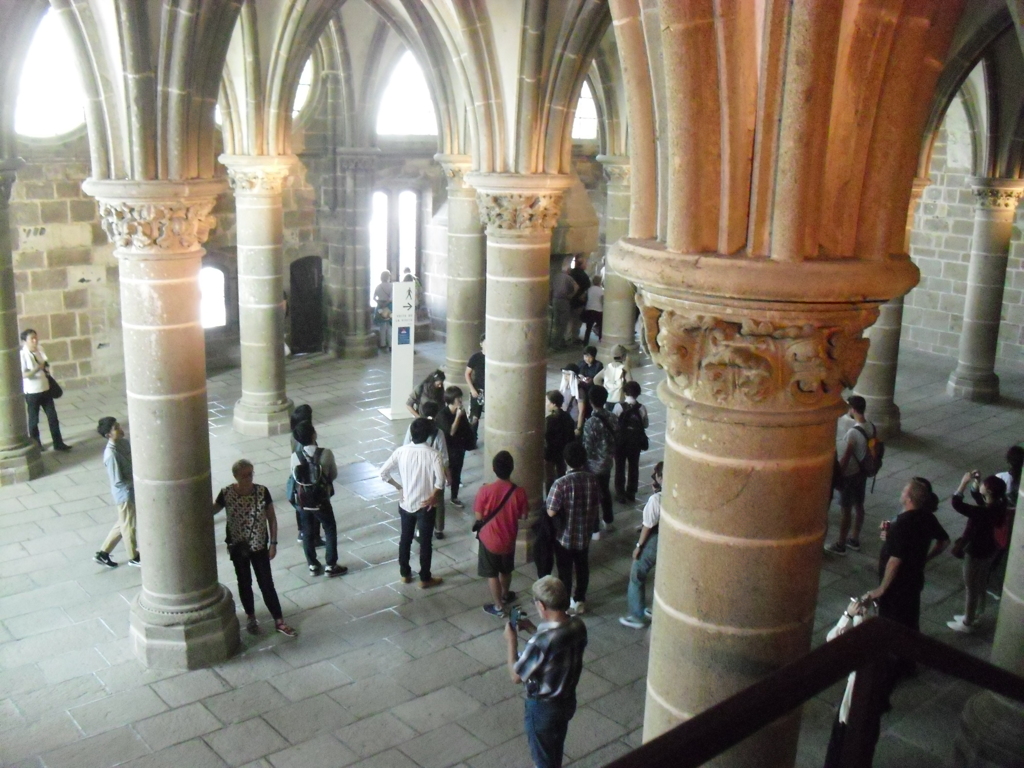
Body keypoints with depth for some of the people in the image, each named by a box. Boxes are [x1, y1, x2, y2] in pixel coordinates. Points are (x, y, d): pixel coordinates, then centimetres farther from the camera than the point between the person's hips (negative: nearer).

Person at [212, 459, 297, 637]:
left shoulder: (262, 491, -14)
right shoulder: (226, 494, -15)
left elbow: (272, 518, -5)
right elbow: (212, 511, 4)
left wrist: (273, 543, -6)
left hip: (259, 545, 0)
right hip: (238, 547, 0)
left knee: (267, 584, 4)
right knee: (244, 583, 16)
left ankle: (279, 621, 14)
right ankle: (251, 618, 35)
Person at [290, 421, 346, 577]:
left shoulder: (295, 456, -14)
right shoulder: (326, 453, -19)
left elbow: (295, 477, 0)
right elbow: (334, 475, -6)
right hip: (322, 501, -2)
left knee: (307, 532, 19)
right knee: (330, 530, 16)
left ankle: (313, 565, 29)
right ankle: (331, 566, 21)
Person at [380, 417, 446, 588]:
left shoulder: (401, 451, -8)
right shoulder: (433, 454, -18)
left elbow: (383, 473, -7)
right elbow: (440, 480, -28)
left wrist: (399, 486, 7)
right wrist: (434, 496, -10)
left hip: (405, 503, 3)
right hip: (425, 505, -3)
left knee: (405, 539, 20)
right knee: (425, 542, 10)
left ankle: (405, 574, 32)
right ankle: (425, 579, 21)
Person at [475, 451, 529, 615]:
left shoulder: (486, 490, -22)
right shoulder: (519, 492, -16)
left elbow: (479, 517, -14)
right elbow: (523, 516, -3)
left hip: (489, 539, -3)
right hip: (508, 540, 3)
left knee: (491, 574, 15)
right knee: (506, 571, 26)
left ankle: (498, 606, 24)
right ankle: (505, 596, 47)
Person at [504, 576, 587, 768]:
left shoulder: (541, 641, -36)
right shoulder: (578, 625, -14)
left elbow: (516, 676, -22)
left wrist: (511, 641, -12)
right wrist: (533, 629, 4)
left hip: (543, 707, -7)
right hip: (568, 700, 7)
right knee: (556, 746, 32)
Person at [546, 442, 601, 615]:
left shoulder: (561, 483, -26)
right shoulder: (592, 479, -10)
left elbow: (551, 512, -22)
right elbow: (597, 505, 2)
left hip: (564, 536, -4)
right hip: (584, 534, 4)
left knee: (565, 571, 13)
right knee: (582, 567, 22)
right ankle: (579, 600, 36)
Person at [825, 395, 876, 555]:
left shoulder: (853, 432, -28)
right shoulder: (871, 427, -2)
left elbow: (845, 458, -23)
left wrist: (837, 476, -13)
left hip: (850, 475, -8)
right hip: (862, 472, 8)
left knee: (845, 510, 4)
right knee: (859, 506, 19)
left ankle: (840, 545, 15)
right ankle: (854, 539, 32)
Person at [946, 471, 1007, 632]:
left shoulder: (983, 512, -35)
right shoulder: (997, 506, -8)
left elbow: (957, 504, -35)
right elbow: (977, 495, 10)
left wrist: (964, 483, -29)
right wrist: (975, 482, -6)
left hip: (976, 553, -9)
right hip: (987, 550, 9)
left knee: (971, 588, 10)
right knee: (980, 585, 25)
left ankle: (967, 623, 27)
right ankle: (975, 616, 43)